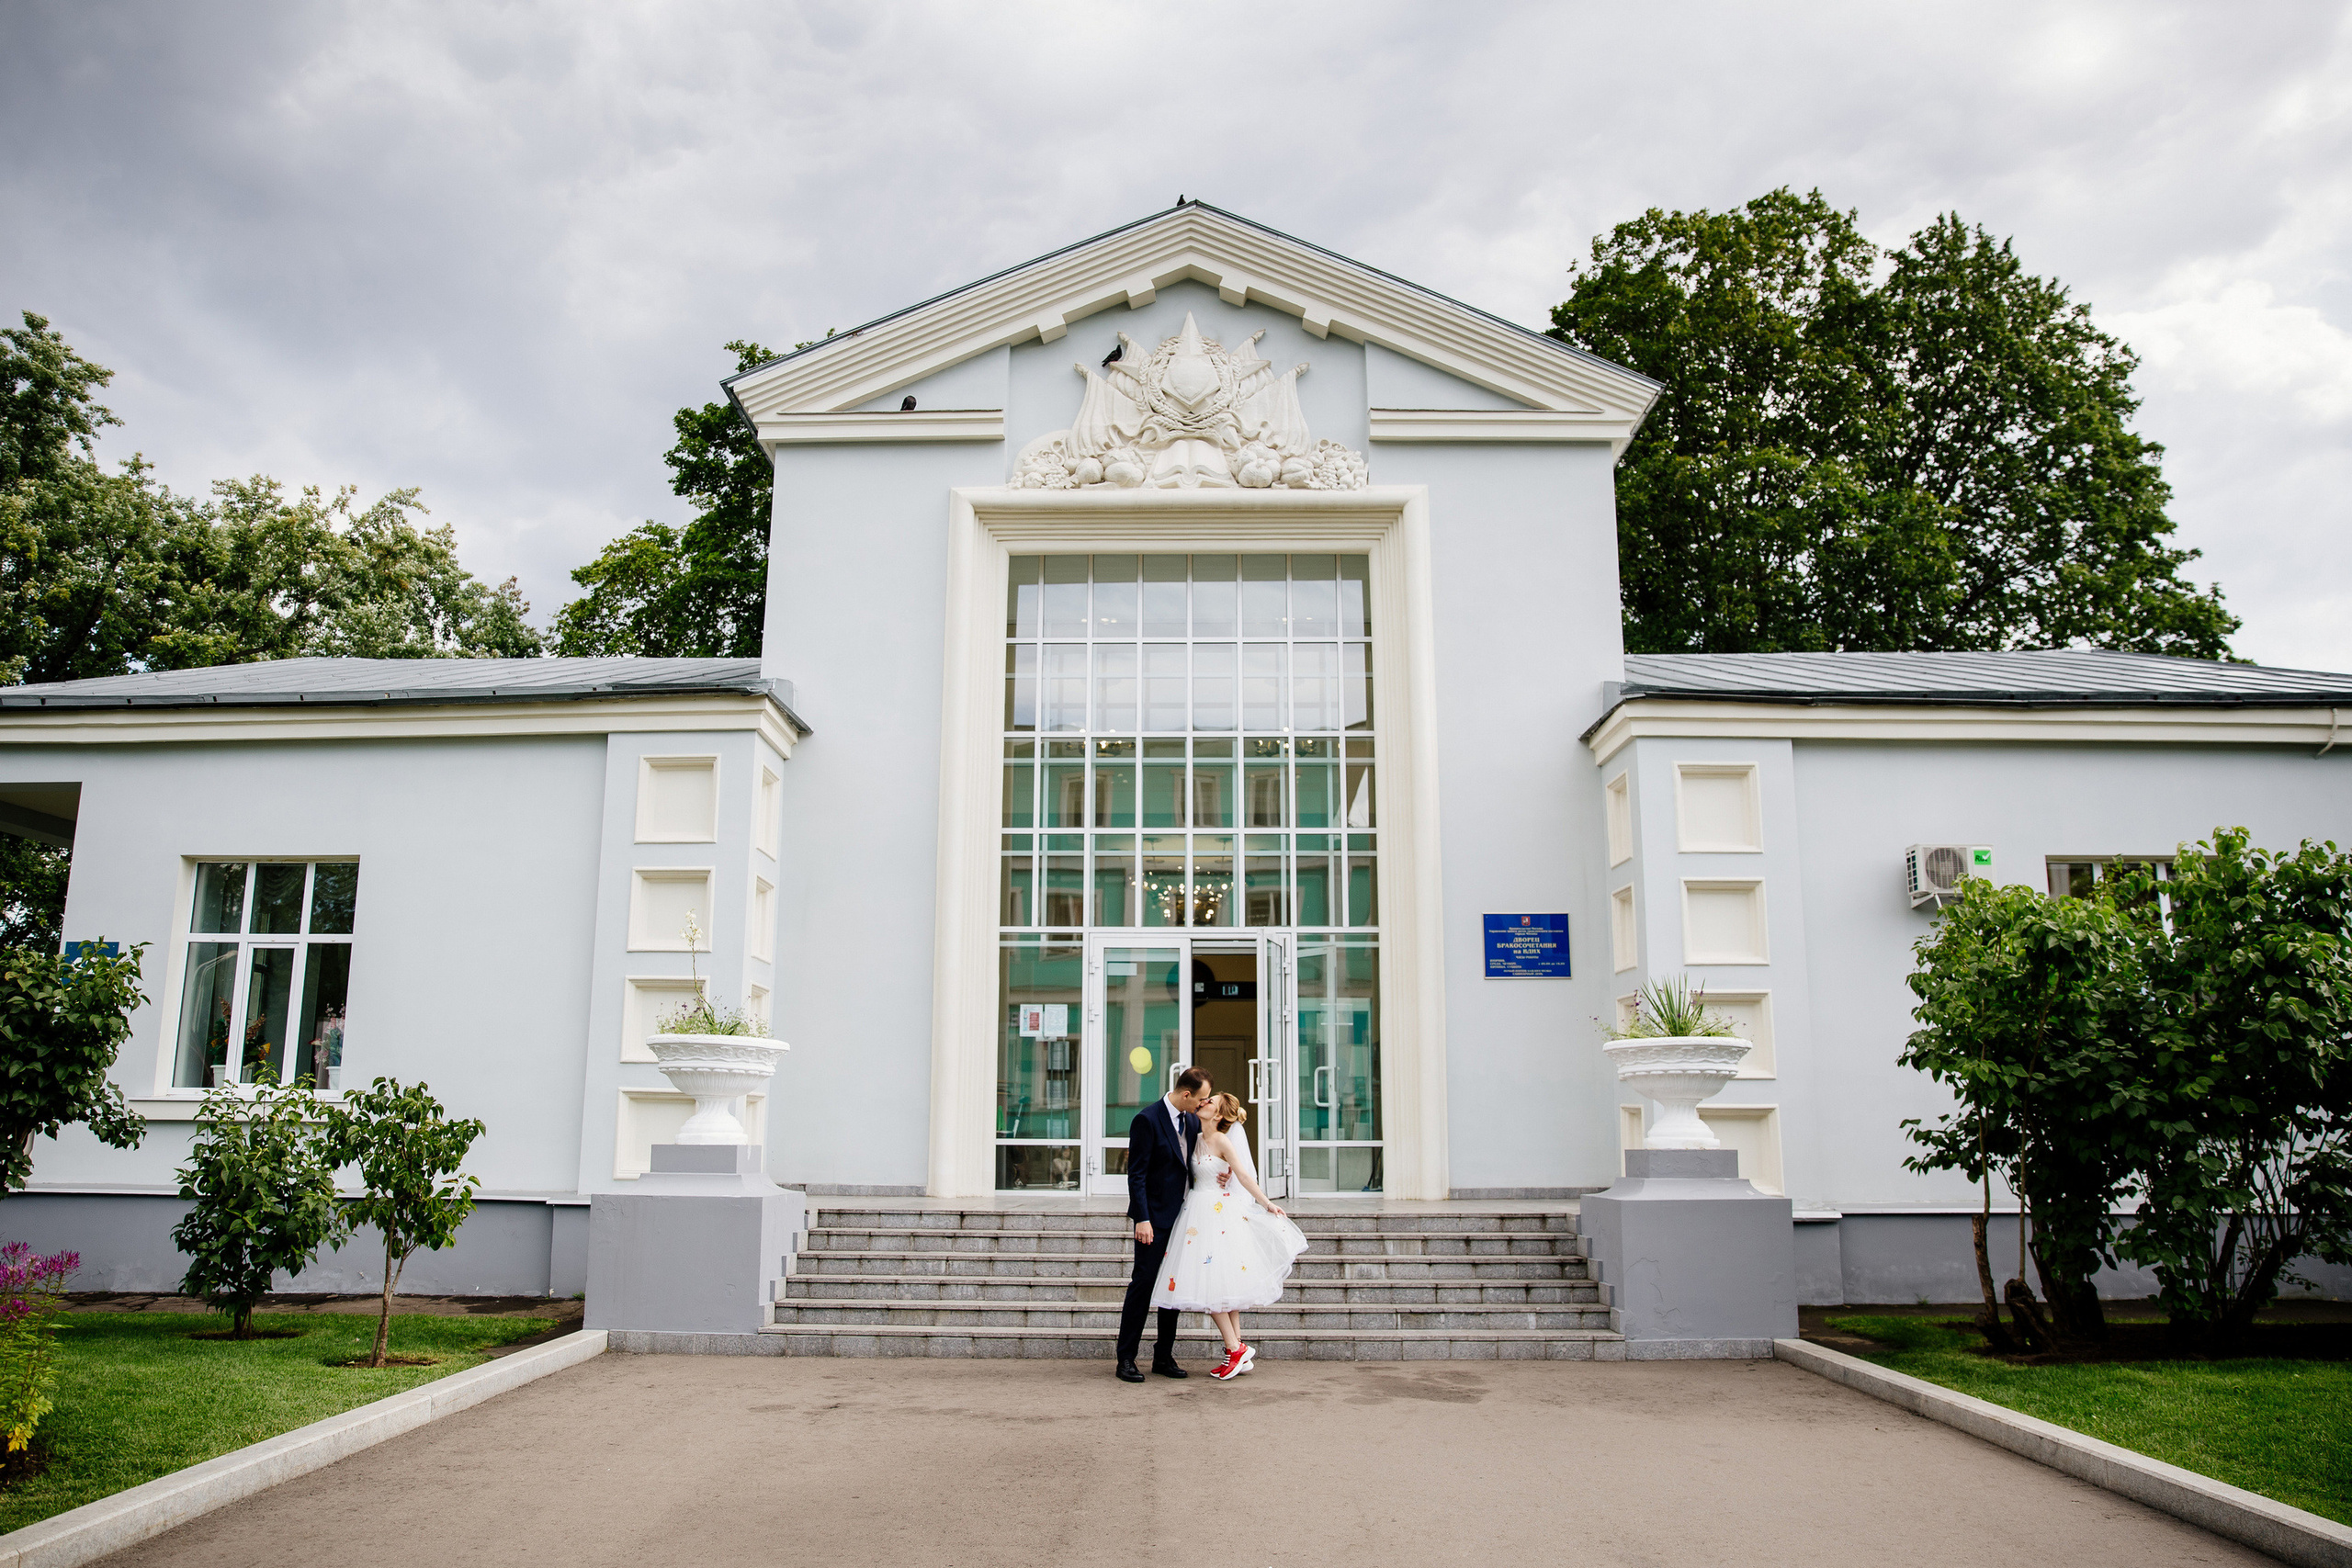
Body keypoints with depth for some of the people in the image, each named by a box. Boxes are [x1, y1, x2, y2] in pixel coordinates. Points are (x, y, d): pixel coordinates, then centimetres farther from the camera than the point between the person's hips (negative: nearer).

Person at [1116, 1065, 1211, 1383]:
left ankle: (1164, 1357, 17)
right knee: (1143, 1282, -5)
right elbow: (1136, 1174, -15)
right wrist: (1142, 1219, -20)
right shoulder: (1147, 1119, -14)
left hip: (1182, 1214, 7)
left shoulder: (1193, 1121, 8)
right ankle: (1126, 1359, 3)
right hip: (1154, 1217, -7)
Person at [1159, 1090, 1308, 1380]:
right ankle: (1240, 1353, 10)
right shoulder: (1199, 1139, 11)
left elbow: (1244, 1176, -13)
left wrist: (1268, 1205, -15)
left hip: (1217, 1212, -8)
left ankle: (1236, 1349, -2)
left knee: (1212, 1283, -9)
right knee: (1222, 1284, 7)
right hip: (1200, 1210, 8)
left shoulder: (1221, 1140, -11)